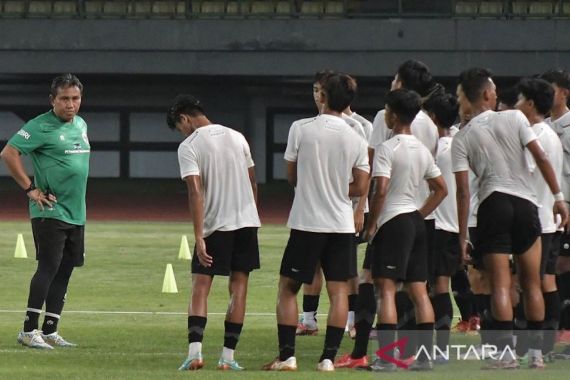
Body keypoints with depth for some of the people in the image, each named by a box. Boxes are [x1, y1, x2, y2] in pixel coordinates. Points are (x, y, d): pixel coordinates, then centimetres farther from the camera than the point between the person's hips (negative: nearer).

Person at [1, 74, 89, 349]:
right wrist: (30, 189, -15)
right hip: (50, 211, -8)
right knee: (48, 267, -11)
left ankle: (50, 331, 13)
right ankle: (28, 331, -8)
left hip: (76, 213, 8)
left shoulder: (81, 125, 14)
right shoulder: (41, 127, -11)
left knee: (64, 270, 8)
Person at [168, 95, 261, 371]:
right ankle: (228, 356, 4)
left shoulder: (188, 146, -8)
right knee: (238, 288, 7)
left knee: (200, 288, 2)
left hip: (215, 225, -4)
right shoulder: (237, 138, 9)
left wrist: (199, 237, -18)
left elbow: (196, 192, -16)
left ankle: (195, 351, -13)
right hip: (247, 221, 4)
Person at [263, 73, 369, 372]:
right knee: (338, 291, 6)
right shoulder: (356, 140, -1)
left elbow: (291, 176, 4)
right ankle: (328, 357, 0)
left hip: (306, 222, -2)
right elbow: (360, 188, 2)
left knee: (288, 288, 8)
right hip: (342, 224, 2)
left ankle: (286, 355, 2)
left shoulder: (301, 130, -7)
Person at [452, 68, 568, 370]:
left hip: (493, 206, -1)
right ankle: (536, 352, 10)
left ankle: (506, 352, -12)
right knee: (532, 284, 10)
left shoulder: (462, 138, 0)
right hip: (525, 203, 1)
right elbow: (541, 158, -6)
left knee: (500, 285, -3)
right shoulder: (514, 119, 0)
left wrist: (463, 235, 0)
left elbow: (463, 190, -3)